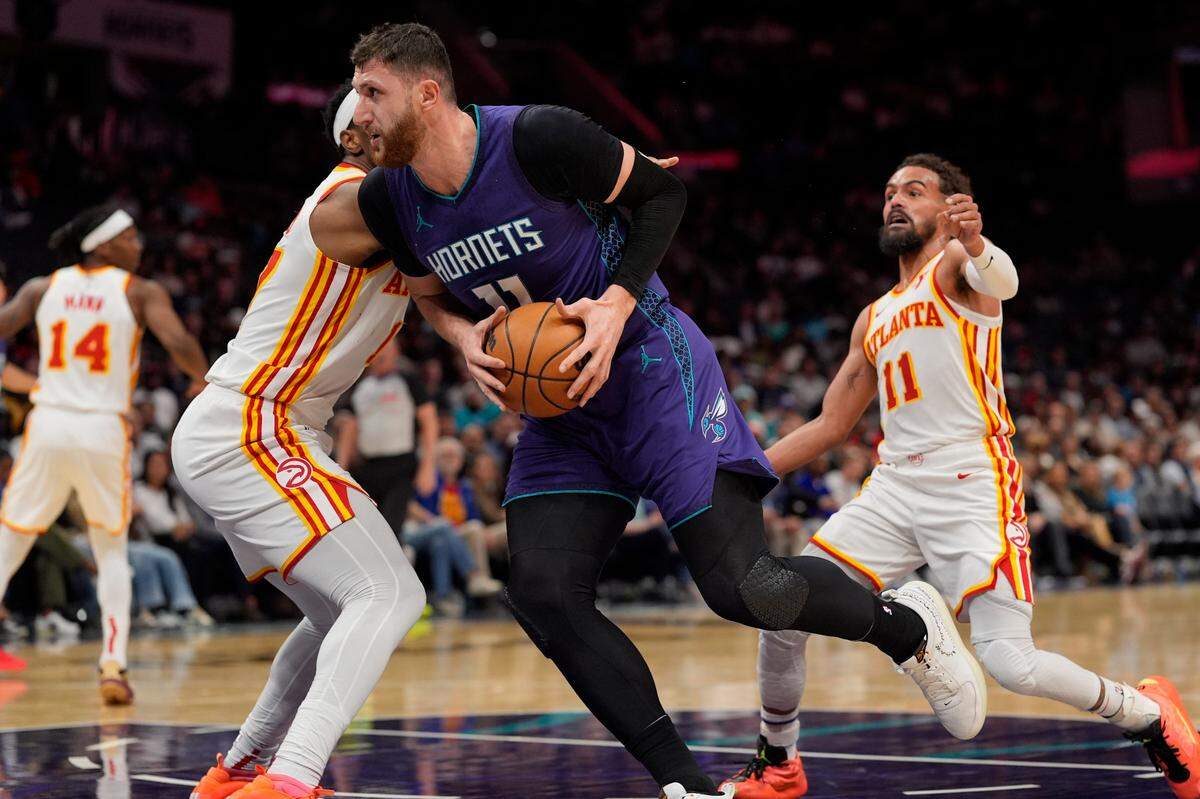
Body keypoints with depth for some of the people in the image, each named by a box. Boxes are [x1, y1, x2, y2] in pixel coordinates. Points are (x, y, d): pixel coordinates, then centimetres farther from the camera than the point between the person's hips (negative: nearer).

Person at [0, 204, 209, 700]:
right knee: (111, 551, 17)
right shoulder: (140, 292, 2)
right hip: (103, 430, -1)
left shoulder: (43, 288, 10)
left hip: (47, 424, 1)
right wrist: (208, 384, 4)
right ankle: (113, 666, 4)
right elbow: (179, 344, -10)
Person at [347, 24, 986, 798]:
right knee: (542, 593, -12)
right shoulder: (390, 200, -4)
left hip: (651, 367, -6)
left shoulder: (538, 137, -22)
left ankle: (909, 626, 18)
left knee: (741, 586, -12)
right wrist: (465, 337, -8)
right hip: (559, 400, 6)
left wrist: (618, 302, -22)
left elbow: (664, 190, -9)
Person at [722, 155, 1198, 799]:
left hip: (973, 484, -7)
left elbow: (998, 279, -25)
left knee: (1010, 665, -19)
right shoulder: (874, 321, 24)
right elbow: (829, 426, 29)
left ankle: (1147, 713, 7)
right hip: (896, 484, 7)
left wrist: (974, 244, -50)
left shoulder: (954, 266, 2)